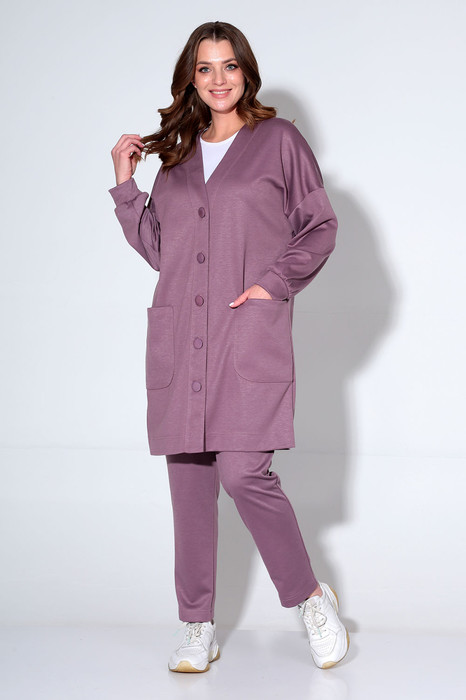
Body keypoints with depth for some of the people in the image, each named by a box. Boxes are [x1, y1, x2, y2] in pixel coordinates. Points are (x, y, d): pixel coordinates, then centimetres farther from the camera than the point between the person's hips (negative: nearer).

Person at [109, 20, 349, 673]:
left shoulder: (280, 140, 6)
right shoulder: (176, 151, 18)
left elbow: (320, 227, 4)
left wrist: (274, 282, -8)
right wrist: (126, 183, 12)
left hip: (250, 333, -4)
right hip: (179, 337, 5)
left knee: (244, 473, -14)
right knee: (189, 480, 4)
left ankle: (312, 597, 9)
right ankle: (199, 627, 14)